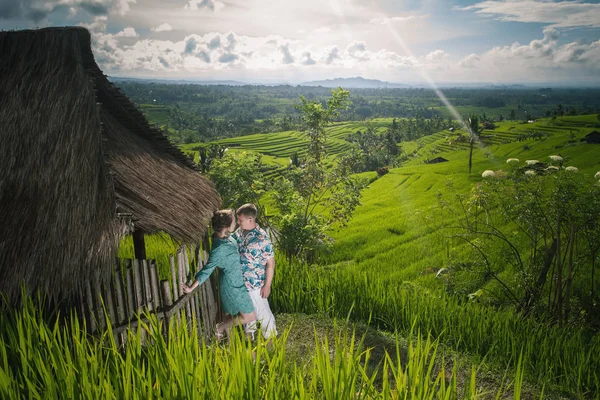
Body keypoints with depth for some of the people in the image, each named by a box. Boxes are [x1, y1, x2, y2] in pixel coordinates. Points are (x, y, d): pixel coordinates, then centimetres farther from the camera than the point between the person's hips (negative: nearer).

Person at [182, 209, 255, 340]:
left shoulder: (224, 236, -9)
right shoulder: (220, 248, -34)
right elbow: (207, 270, -27)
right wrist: (191, 288, -20)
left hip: (235, 281, 9)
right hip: (233, 285, -9)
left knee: (232, 314, 25)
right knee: (249, 317, 5)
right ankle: (220, 328, 22)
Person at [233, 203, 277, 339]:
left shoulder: (262, 238, -25)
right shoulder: (238, 232, -5)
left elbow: (270, 263, -18)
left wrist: (267, 285, -16)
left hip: (255, 283, -6)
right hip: (240, 281, 6)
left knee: (262, 312, 12)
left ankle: (271, 337, 35)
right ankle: (249, 332, 50)